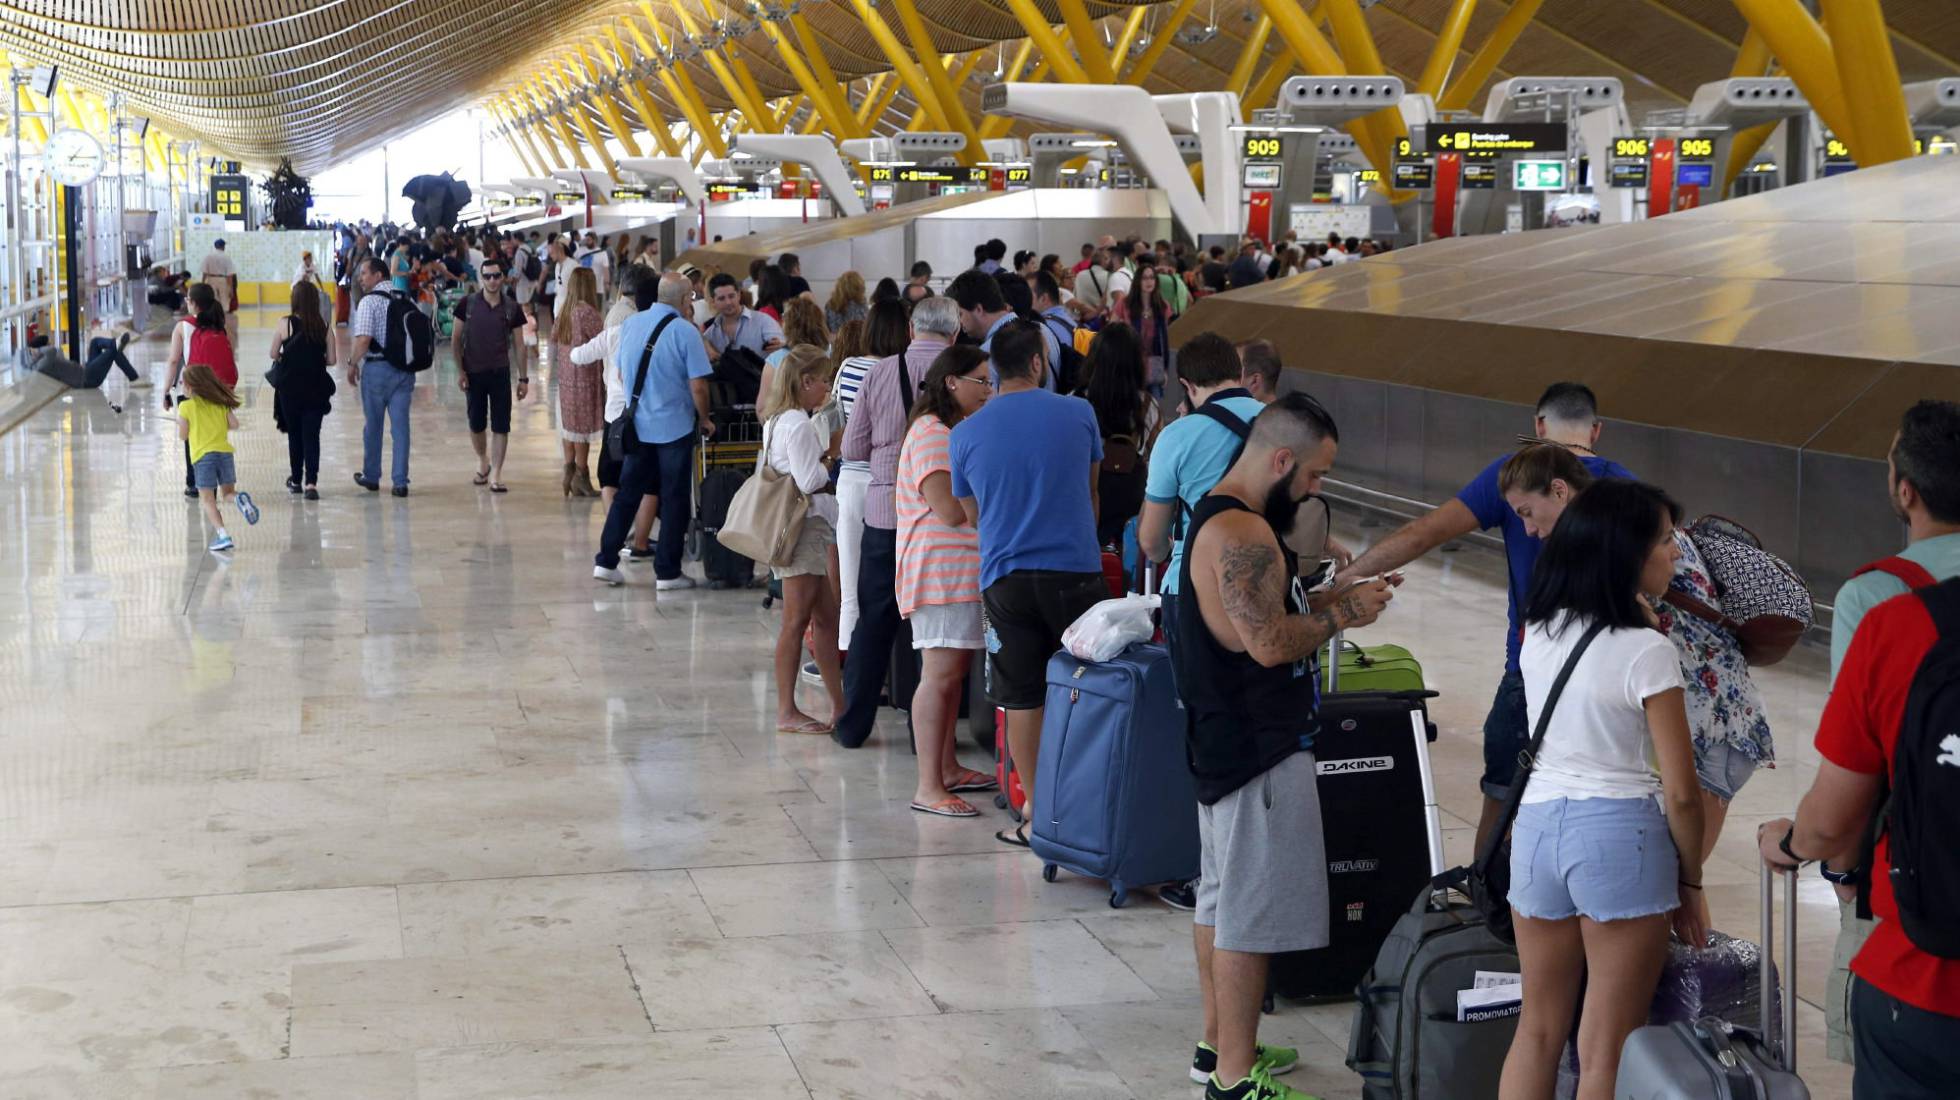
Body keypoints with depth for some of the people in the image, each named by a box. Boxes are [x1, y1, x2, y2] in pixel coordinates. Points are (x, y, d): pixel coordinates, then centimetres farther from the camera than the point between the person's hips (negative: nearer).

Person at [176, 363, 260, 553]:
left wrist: (180, 421, 22)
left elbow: (183, 435, 4)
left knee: (207, 499, 0)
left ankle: (222, 534, -14)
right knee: (228, 492, 15)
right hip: (224, 451, 4)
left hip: (202, 455, -4)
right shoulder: (222, 403, 12)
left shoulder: (186, 406, 0)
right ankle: (240, 498, -21)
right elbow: (234, 425, 4)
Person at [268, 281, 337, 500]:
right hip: (316, 387, 1)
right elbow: (331, 359, -1)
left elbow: (274, 355, -4)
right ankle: (311, 482, -10)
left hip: (290, 387, -1)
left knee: (294, 433, 15)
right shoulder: (324, 326, -4)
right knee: (312, 434, 3)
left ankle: (296, 480, 26)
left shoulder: (285, 324, -10)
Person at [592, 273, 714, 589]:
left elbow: (620, 373, 12)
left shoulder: (630, 324, 2)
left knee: (627, 493, 14)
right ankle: (667, 572, 9)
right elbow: (698, 386, -17)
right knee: (674, 498, 5)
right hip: (675, 426, -5)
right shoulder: (684, 332, -15)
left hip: (636, 424, 5)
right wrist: (704, 420, -1)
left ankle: (606, 561, 14)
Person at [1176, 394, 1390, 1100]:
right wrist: (1342, 614, -12)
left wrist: (1328, 597, 9)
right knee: (1251, 912, -5)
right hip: (1259, 750, -11)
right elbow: (1270, 643, -26)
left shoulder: (1220, 516, 13)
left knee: (1219, 900, 18)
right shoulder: (1242, 533, -21)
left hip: (1225, 742, 11)